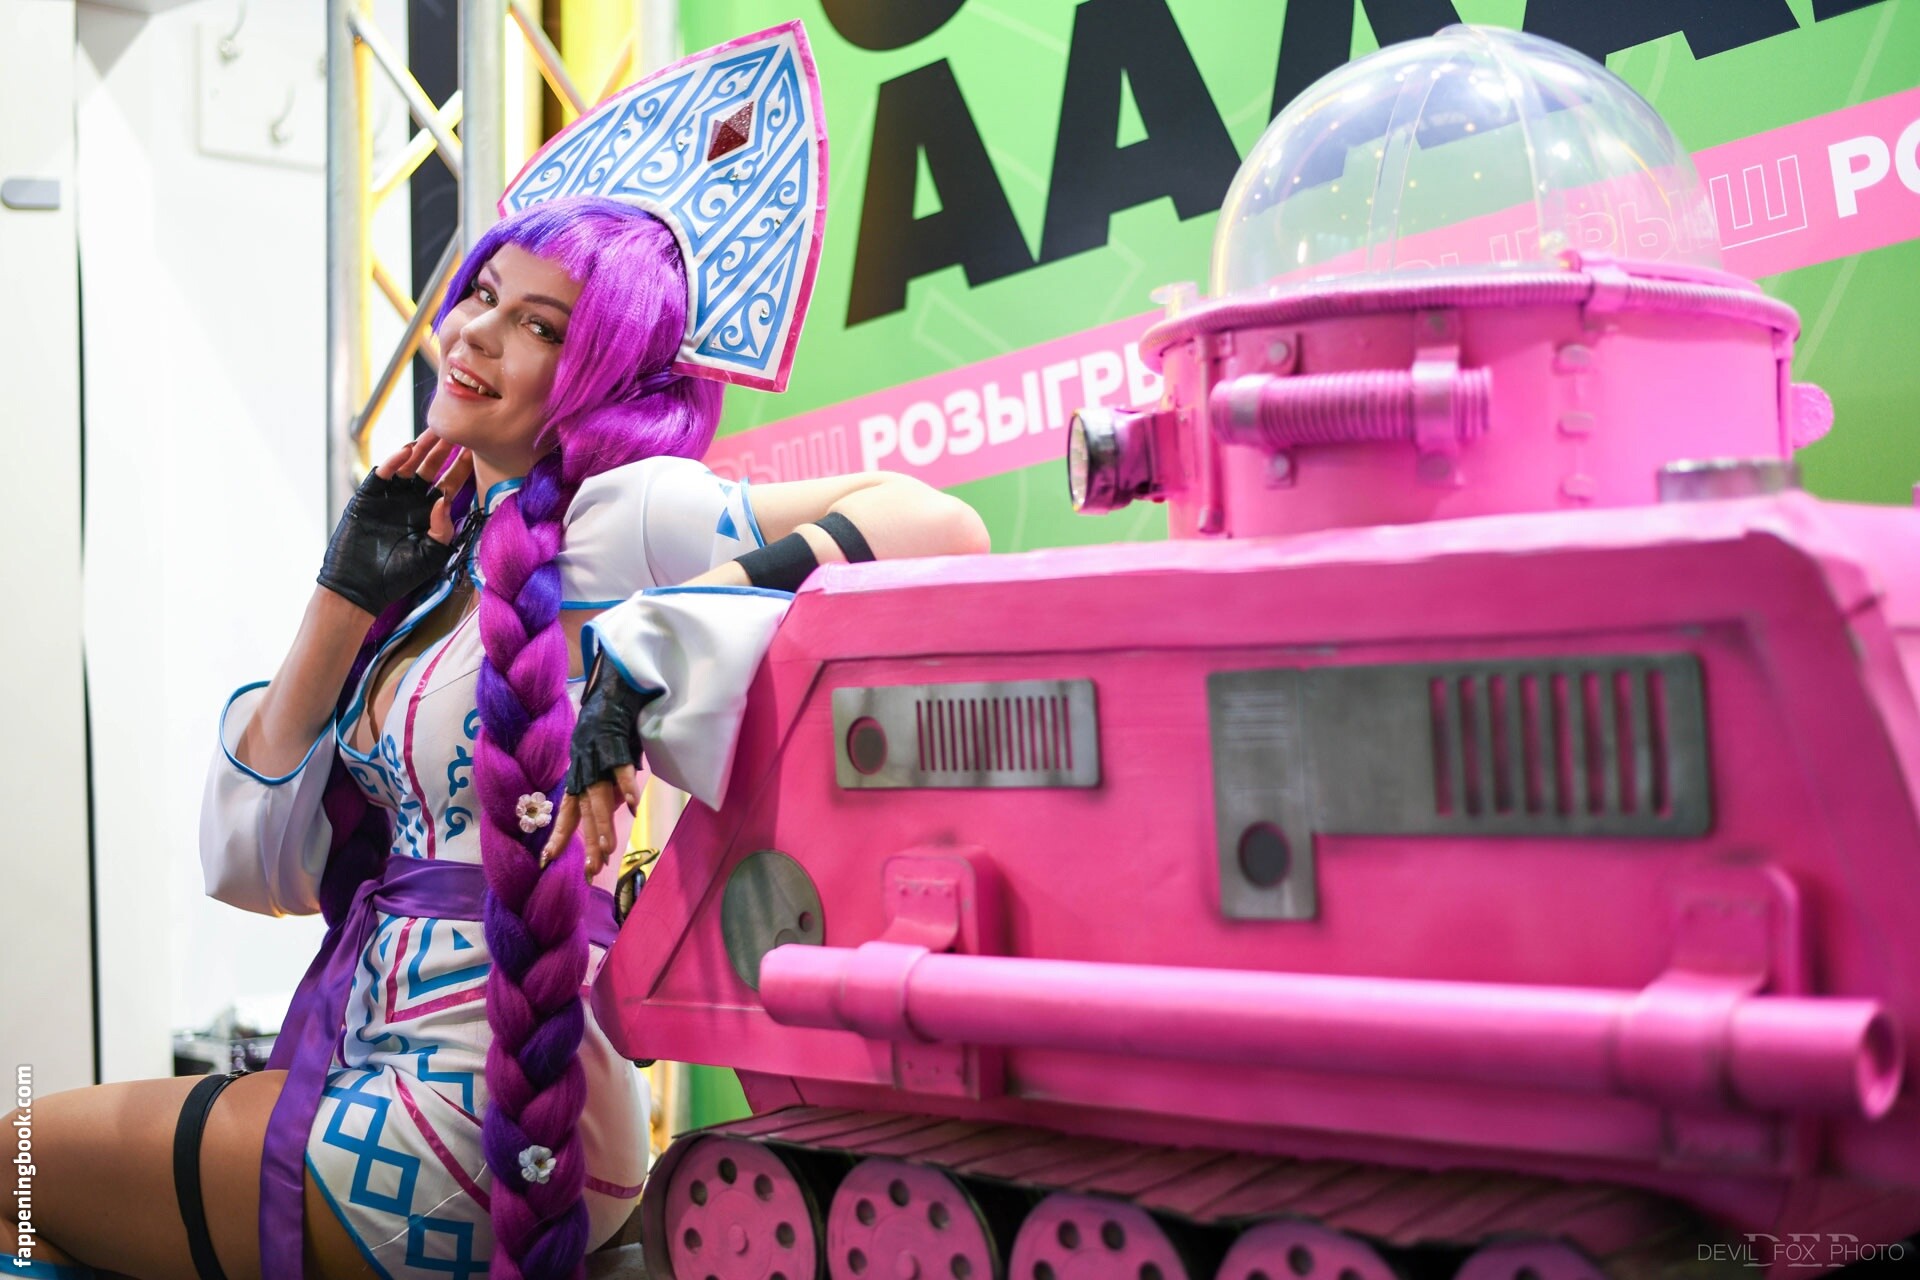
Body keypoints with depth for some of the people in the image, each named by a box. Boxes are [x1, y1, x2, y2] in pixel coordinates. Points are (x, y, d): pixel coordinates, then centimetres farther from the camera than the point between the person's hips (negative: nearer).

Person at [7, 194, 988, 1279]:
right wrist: (349, 596, 1)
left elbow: (943, 523, -25)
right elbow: (251, 861, 8)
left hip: (476, 1125, -8)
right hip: (378, 1058, 8)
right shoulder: (452, 559, 10)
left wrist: (673, 622, -32)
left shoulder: (618, 514, -12)